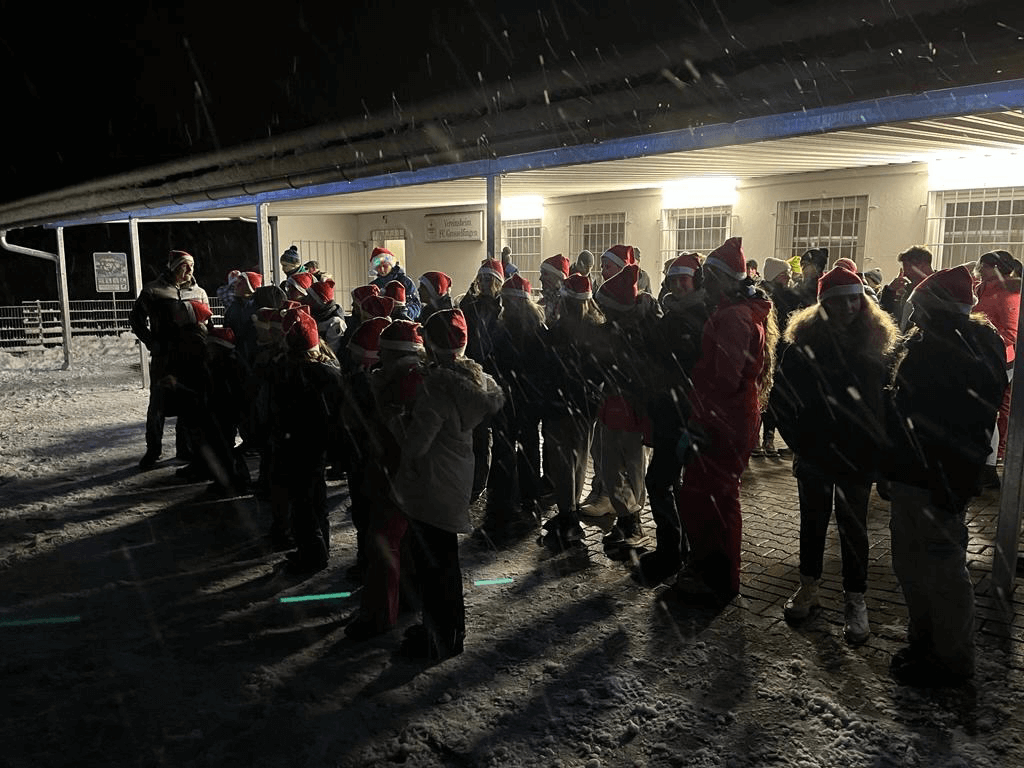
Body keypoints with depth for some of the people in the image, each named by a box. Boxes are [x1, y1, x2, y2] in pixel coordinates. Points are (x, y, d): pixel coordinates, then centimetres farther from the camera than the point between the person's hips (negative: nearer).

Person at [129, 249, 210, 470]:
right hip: (163, 358, -3)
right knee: (158, 405, 1)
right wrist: (153, 344, -6)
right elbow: (136, 319, 4)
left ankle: (185, 447, 21)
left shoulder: (199, 293, 12)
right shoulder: (153, 290, 0)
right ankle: (153, 451, 14)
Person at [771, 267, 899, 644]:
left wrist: (877, 444, -5)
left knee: (852, 524, 7)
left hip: (858, 454, 0)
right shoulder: (804, 341, -5)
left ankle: (855, 599, 19)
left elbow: (888, 398, 2)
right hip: (815, 452, 1)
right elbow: (782, 397, -2)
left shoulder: (878, 342, -3)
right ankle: (809, 587, 29)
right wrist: (798, 439, -6)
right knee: (813, 520, 14)